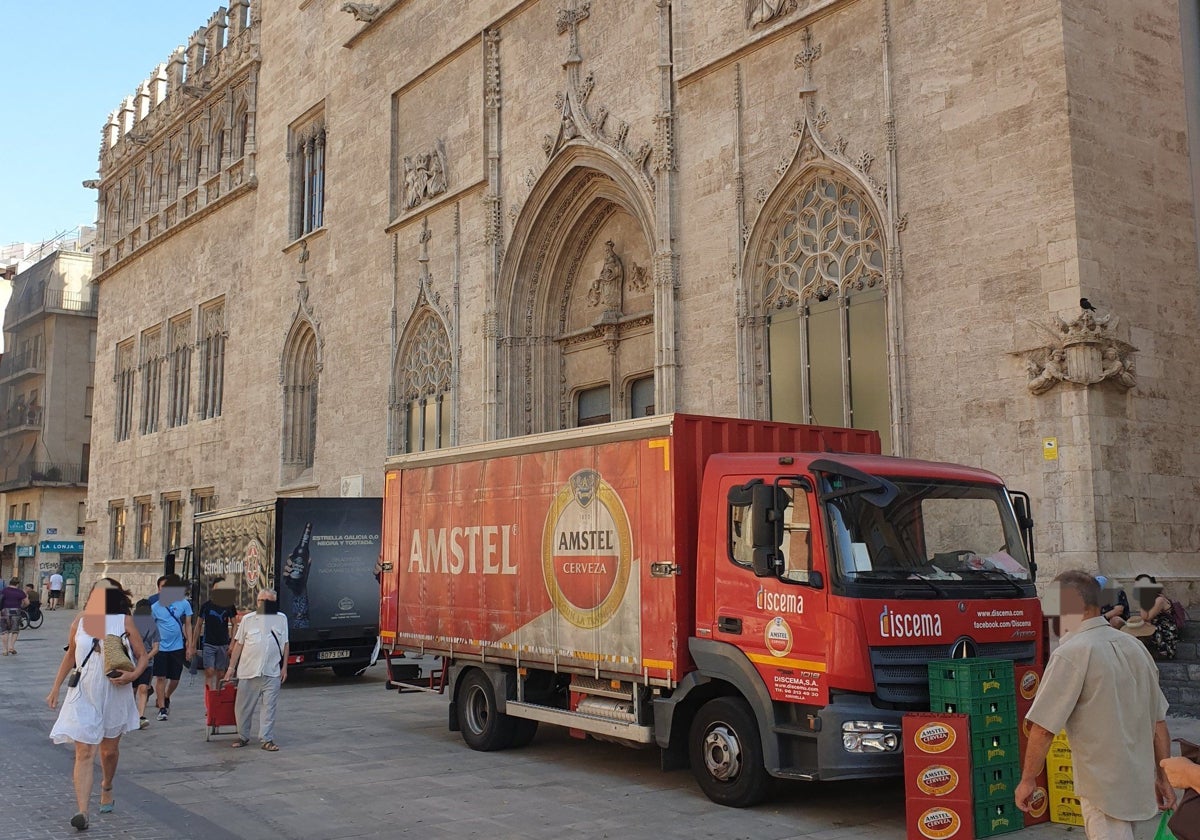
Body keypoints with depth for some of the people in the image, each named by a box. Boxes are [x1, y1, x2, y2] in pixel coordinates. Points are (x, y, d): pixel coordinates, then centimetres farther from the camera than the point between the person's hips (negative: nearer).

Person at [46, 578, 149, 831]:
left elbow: (143, 656, 0)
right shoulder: (80, 621, 1)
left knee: (109, 749, 16)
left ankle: (106, 788, 43)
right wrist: (55, 689, 14)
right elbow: (70, 656, 14)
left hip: (115, 695, 0)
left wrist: (133, 675, -19)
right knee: (84, 752, -8)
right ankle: (82, 811, -12)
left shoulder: (124, 622, -5)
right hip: (83, 695, 0)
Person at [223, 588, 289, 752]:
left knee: (269, 707, 0)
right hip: (248, 671, 0)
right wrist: (231, 667, 3)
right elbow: (238, 644, 6)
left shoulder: (281, 619, 7)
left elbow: (285, 644, 9)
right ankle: (243, 736, 23)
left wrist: (284, 667, 4)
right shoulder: (248, 620, 4)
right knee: (243, 707, 7)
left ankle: (267, 739, 5)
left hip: (272, 672, 0)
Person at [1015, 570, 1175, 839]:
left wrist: (1028, 780, -8)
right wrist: (1164, 777, 18)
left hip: (1104, 789, -8)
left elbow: (1043, 728, -19)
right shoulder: (1135, 646, 6)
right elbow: (1159, 721, 10)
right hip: (1140, 784, 8)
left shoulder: (1071, 654, -17)